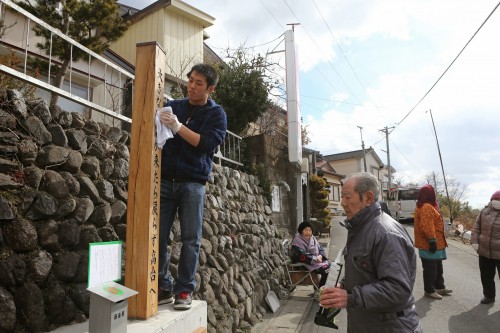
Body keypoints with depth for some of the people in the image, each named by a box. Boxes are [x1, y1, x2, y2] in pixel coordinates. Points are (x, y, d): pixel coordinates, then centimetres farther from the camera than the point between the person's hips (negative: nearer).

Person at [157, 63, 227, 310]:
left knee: (191, 239, 0)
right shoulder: (173, 106, 14)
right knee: (159, 236, -1)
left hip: (193, 183, -2)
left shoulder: (216, 113, 5)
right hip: (165, 180, 3)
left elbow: (208, 143, -9)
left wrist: (178, 126, -18)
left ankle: (185, 290, 11)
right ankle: (164, 287, 12)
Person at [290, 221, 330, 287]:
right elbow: (302, 255, -21)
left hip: (315, 260, 8)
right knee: (325, 271, -21)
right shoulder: (297, 241, -13)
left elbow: (321, 249, 11)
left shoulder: (312, 238, 10)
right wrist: (315, 259, -23)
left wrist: (320, 256, -11)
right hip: (304, 264, -8)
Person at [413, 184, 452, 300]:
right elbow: (427, 226, -26)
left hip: (435, 243, 11)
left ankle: (439, 287, 32)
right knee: (430, 268, -1)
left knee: (437, 267, 20)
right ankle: (429, 290, 8)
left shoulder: (427, 206, 16)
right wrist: (432, 240, -26)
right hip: (429, 244, -11)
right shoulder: (426, 207, -20)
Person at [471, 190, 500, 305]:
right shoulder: (485, 211, 2)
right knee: (486, 276, 16)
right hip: (484, 251, 4)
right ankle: (489, 296, 33)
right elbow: (477, 226, 8)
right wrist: (474, 241, -1)